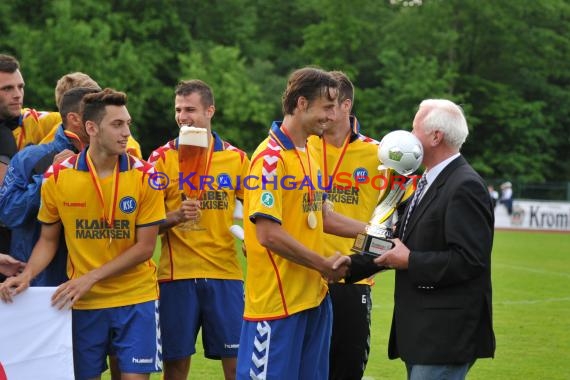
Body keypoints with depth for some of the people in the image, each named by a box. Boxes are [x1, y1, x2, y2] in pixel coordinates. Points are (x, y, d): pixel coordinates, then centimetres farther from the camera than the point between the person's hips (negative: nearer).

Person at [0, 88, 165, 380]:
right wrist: (27, 276, -11)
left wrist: (91, 278, -15)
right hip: (82, 302, 1)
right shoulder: (57, 177, -4)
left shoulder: (144, 176, -7)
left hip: (136, 298, -1)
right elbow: (48, 240, 8)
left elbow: (145, 247, -7)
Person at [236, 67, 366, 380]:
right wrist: (324, 264, -13)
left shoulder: (309, 154, 13)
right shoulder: (270, 158, -15)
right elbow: (268, 234, -21)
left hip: (314, 295, 9)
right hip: (278, 301, -9)